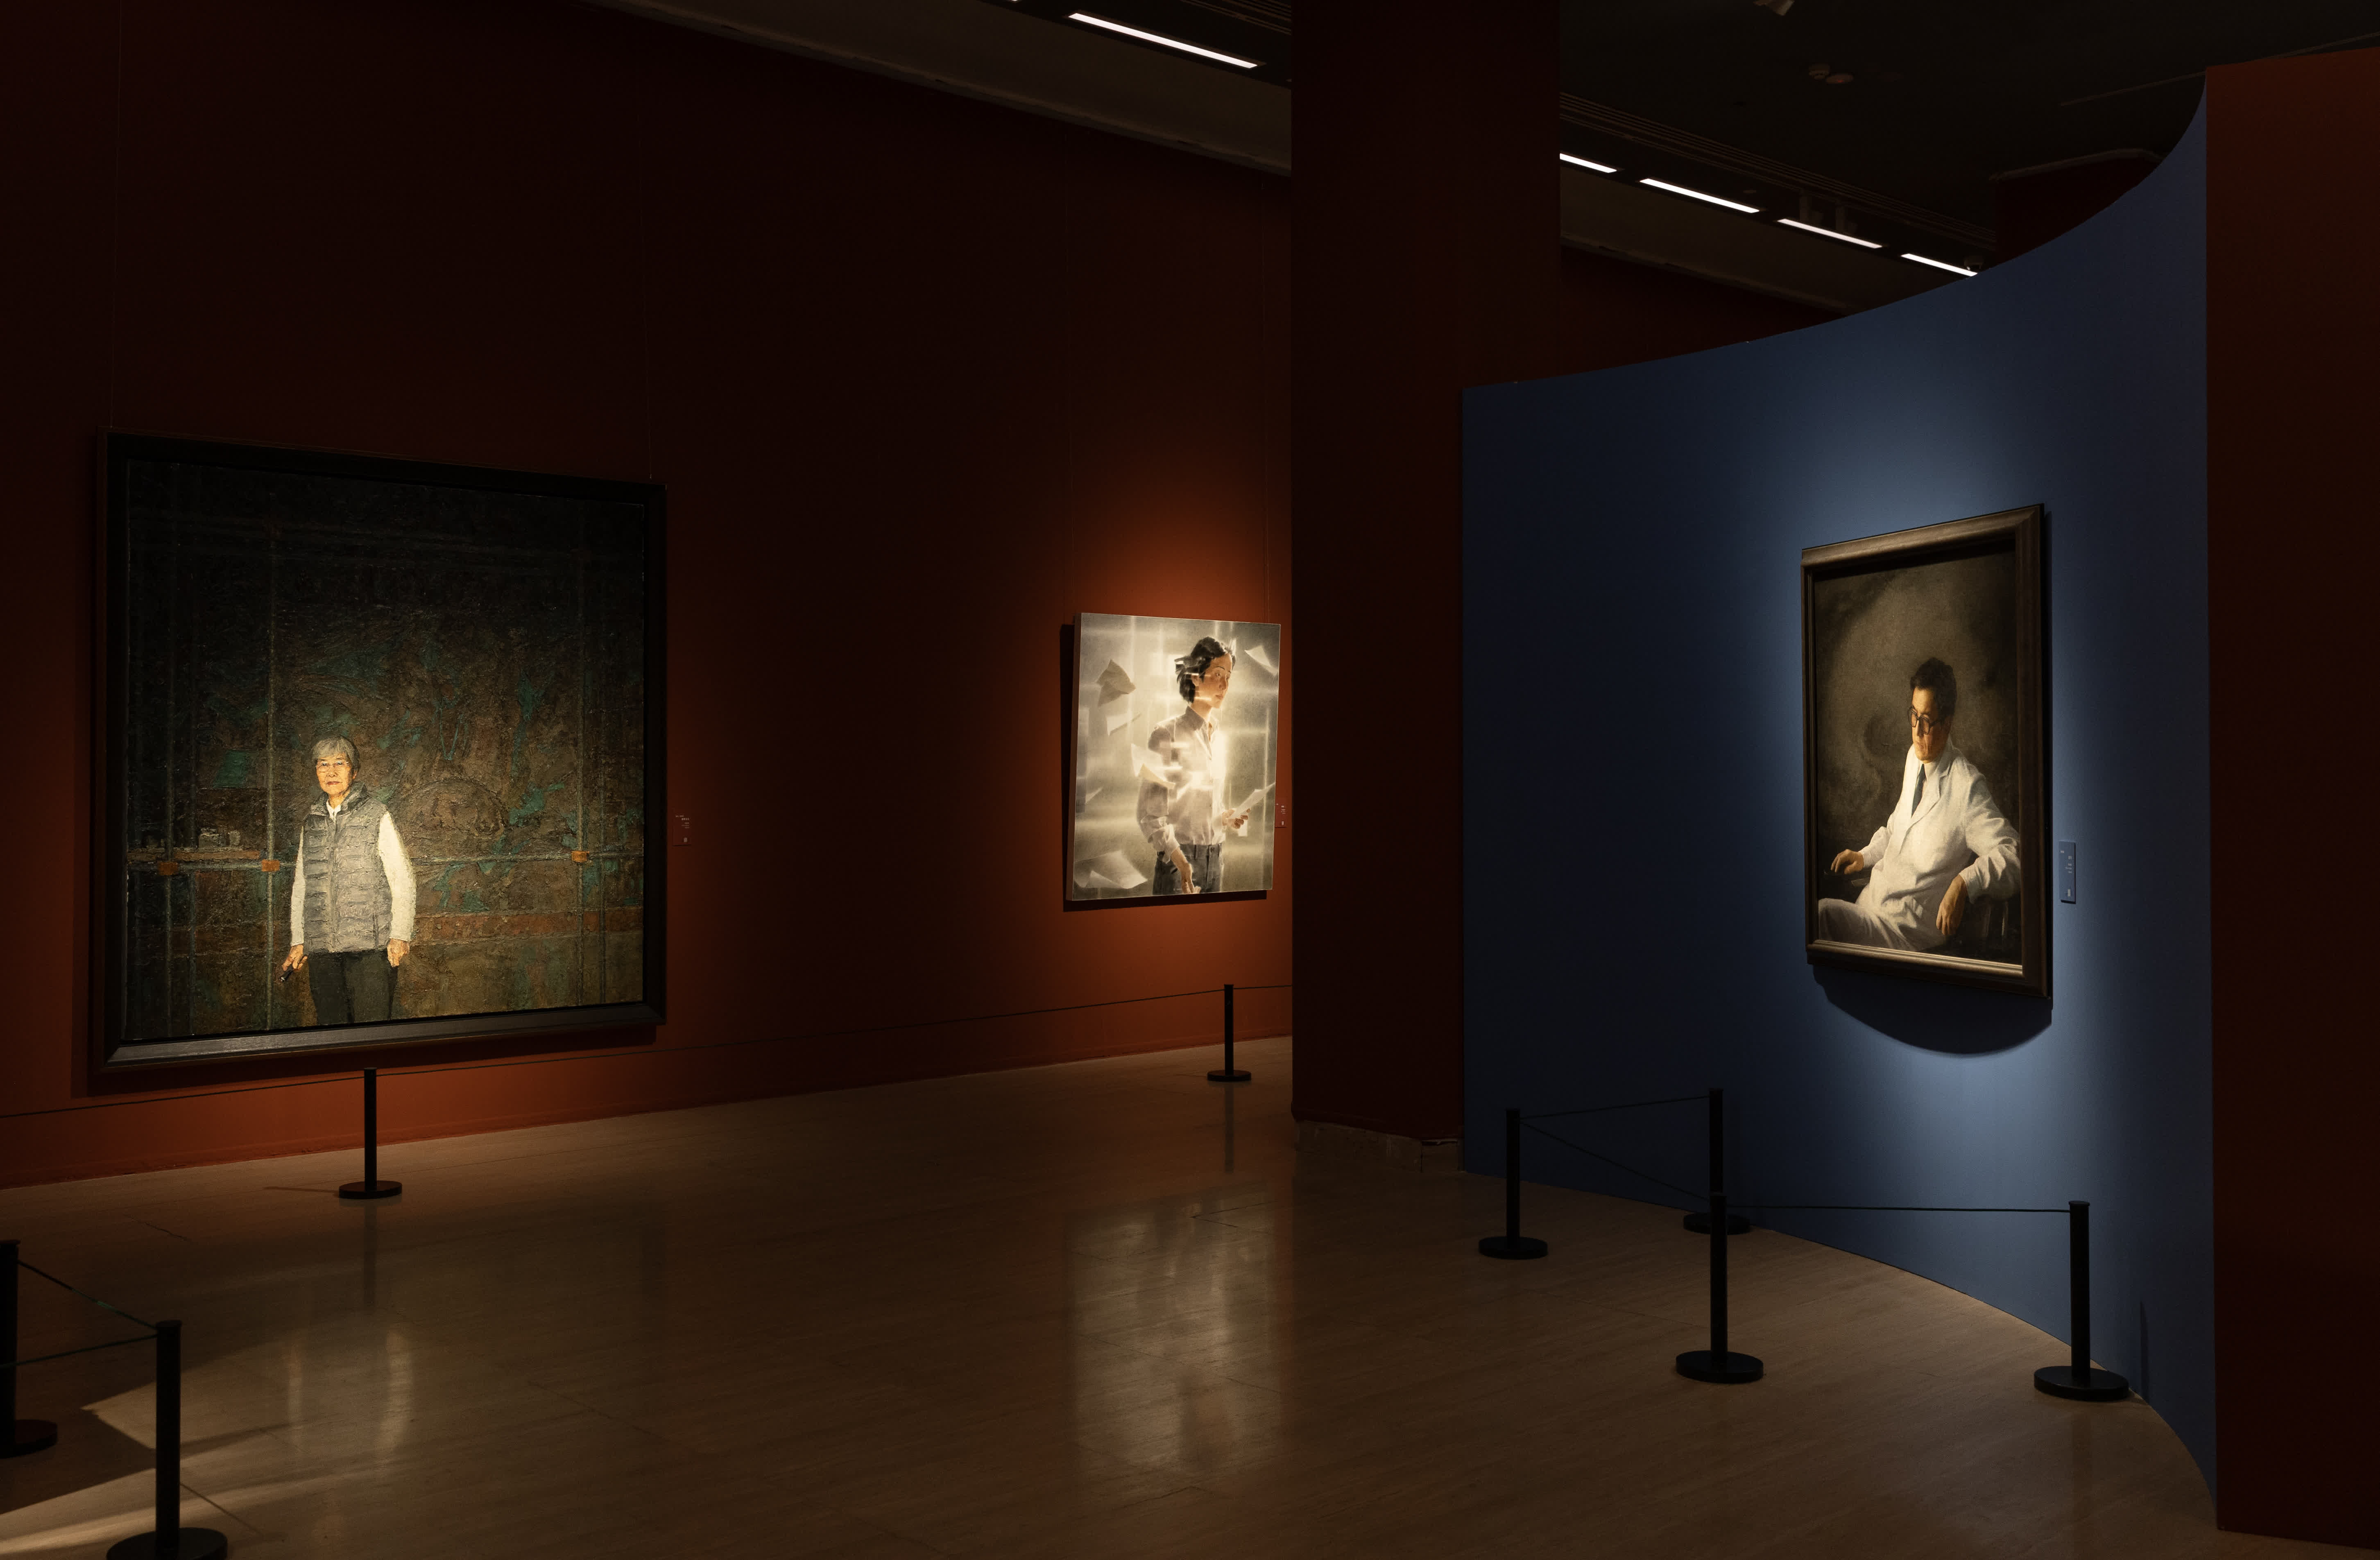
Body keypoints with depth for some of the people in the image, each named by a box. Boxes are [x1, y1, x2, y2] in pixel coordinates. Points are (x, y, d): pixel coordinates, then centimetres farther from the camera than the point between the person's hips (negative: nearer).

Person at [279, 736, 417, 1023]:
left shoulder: (377, 815, 2)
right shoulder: (311, 823, 15)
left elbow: (402, 878, -2)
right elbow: (301, 886, 21)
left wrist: (400, 935, -9)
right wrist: (297, 941, 15)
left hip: (370, 946, -4)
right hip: (321, 950, 4)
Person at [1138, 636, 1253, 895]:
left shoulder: (1221, 737, 14)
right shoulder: (1168, 734, -7)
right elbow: (1151, 810, -12)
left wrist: (1227, 818, 3)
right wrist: (1177, 857, -25)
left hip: (1216, 860, 6)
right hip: (1178, 857, -6)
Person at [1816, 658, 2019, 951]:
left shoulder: (1968, 787, -13)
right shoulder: (1913, 758, 13)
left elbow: (2011, 855, -19)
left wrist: (1965, 883, -32)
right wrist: (1864, 856, 18)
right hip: (1872, 899, 7)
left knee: (1820, 914, -28)